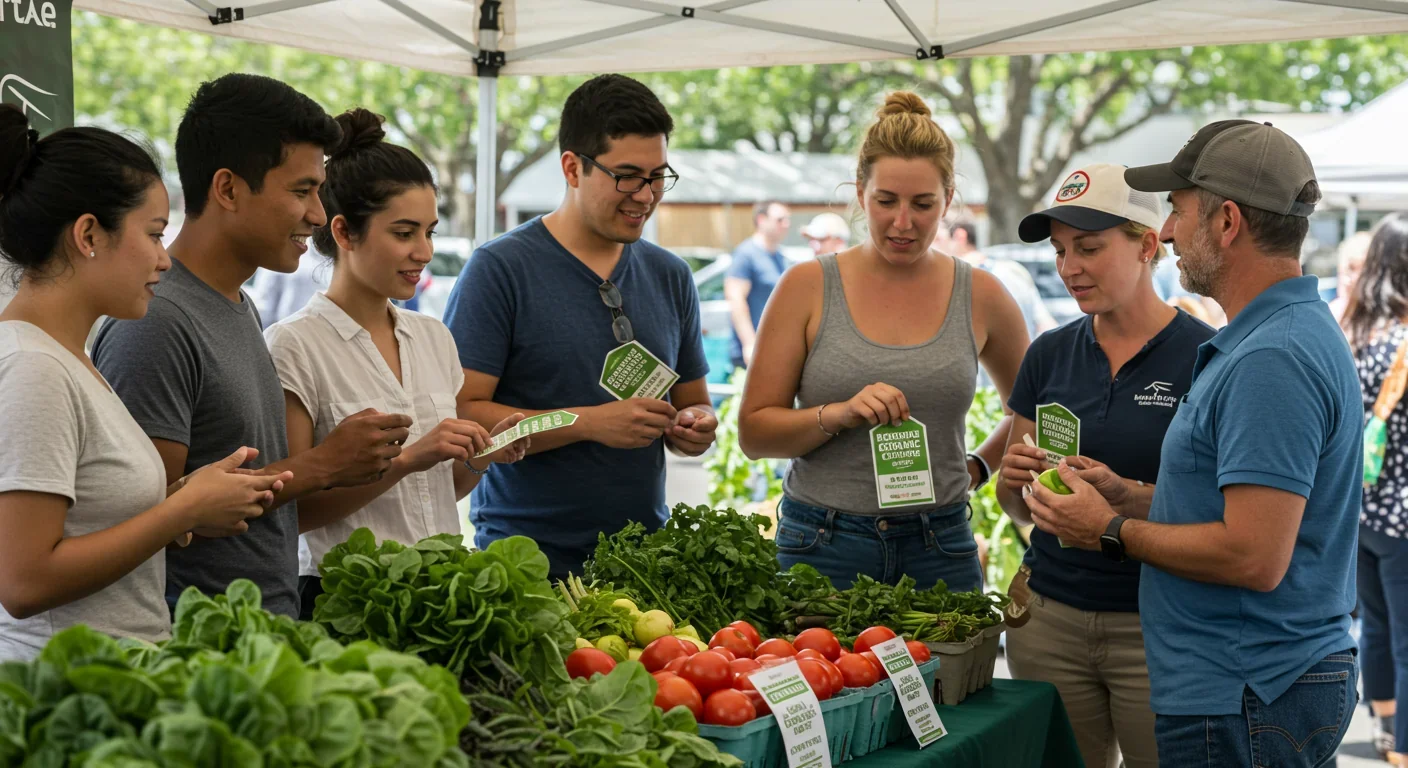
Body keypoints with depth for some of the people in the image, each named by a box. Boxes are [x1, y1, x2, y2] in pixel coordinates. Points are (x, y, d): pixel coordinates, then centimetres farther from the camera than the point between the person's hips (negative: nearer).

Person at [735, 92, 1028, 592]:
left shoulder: (980, 297, 4)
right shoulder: (808, 287, 0)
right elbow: (753, 432, -1)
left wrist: (978, 467, 8)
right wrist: (838, 414, -15)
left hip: (939, 549, 2)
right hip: (823, 548, -1)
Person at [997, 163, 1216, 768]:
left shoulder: (1205, 355, -8)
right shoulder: (1049, 354, 7)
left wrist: (1126, 494, -25)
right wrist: (1016, 480, -9)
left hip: (1157, 625, -4)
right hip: (1049, 616, 4)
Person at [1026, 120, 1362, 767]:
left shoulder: (1270, 361, -22)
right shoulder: (1293, 332, 14)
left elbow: (1254, 557, -26)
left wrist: (1113, 533, -13)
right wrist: (1125, 496, 12)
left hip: (1243, 701, -10)